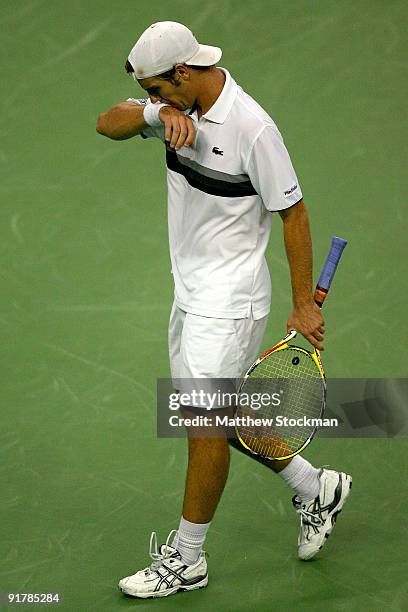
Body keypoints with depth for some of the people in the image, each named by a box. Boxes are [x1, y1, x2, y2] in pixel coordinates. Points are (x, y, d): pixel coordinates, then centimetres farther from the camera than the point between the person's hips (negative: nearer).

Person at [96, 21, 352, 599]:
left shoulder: (252, 128, -22)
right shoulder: (180, 105, 1)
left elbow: (293, 213, -16)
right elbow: (109, 124, -1)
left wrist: (304, 306, -13)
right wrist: (160, 113, -22)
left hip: (229, 301, -9)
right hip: (191, 292, 9)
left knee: (206, 420, 0)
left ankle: (187, 558, 14)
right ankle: (315, 488, 34)